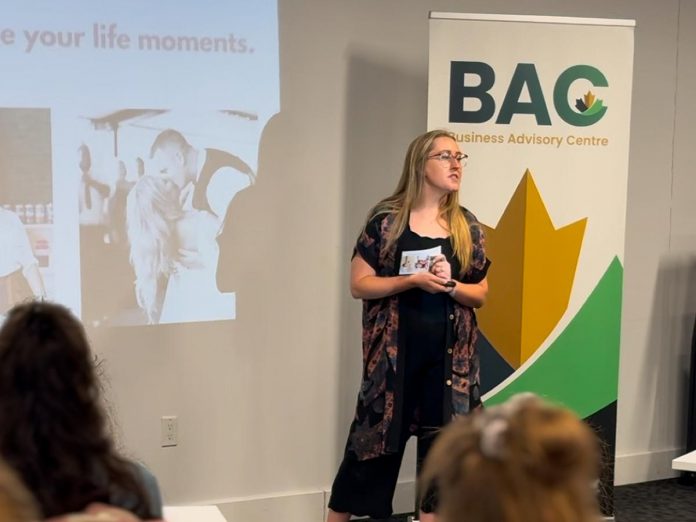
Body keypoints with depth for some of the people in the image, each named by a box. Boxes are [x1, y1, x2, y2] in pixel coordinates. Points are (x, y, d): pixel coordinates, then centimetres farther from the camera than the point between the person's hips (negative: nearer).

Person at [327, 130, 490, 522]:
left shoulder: (467, 227, 6)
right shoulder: (387, 220, -4)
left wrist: (451, 285, -12)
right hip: (394, 352, -3)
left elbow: (481, 295, 9)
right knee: (375, 439, 4)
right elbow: (359, 284, -6)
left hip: (450, 355, 3)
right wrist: (414, 280, -18)